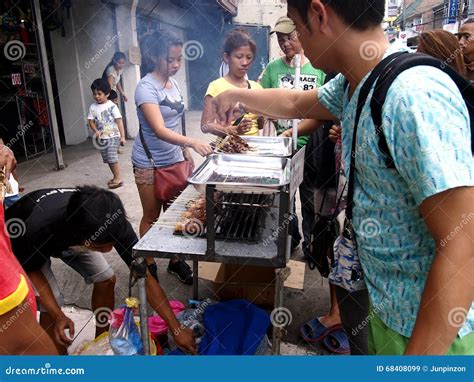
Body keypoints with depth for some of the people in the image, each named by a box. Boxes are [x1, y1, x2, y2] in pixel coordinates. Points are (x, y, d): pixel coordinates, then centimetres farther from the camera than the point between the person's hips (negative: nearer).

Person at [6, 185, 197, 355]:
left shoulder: (111, 223, -35)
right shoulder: (38, 227, -45)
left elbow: (145, 275, -29)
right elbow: (29, 269, -22)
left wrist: (176, 329, -27)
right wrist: (58, 315, -34)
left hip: (67, 236, 3)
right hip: (22, 243, -3)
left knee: (106, 279, -6)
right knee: (50, 306, -17)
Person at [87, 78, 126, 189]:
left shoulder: (112, 106, -10)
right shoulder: (93, 107, 3)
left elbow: (119, 121, -10)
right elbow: (91, 121, 5)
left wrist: (122, 136, -14)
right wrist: (96, 131, -14)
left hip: (113, 136, -5)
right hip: (101, 138, 5)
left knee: (112, 157, -14)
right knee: (107, 159, 11)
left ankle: (118, 178, -4)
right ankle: (116, 177, 24)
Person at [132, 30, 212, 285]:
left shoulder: (173, 84, 6)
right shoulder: (147, 88, -18)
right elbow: (159, 130, -31)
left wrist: (185, 152, 14)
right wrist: (192, 143, -44)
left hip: (174, 160, 6)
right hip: (150, 164, -6)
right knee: (152, 217, 6)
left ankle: (175, 261, 27)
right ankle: (147, 265, 24)